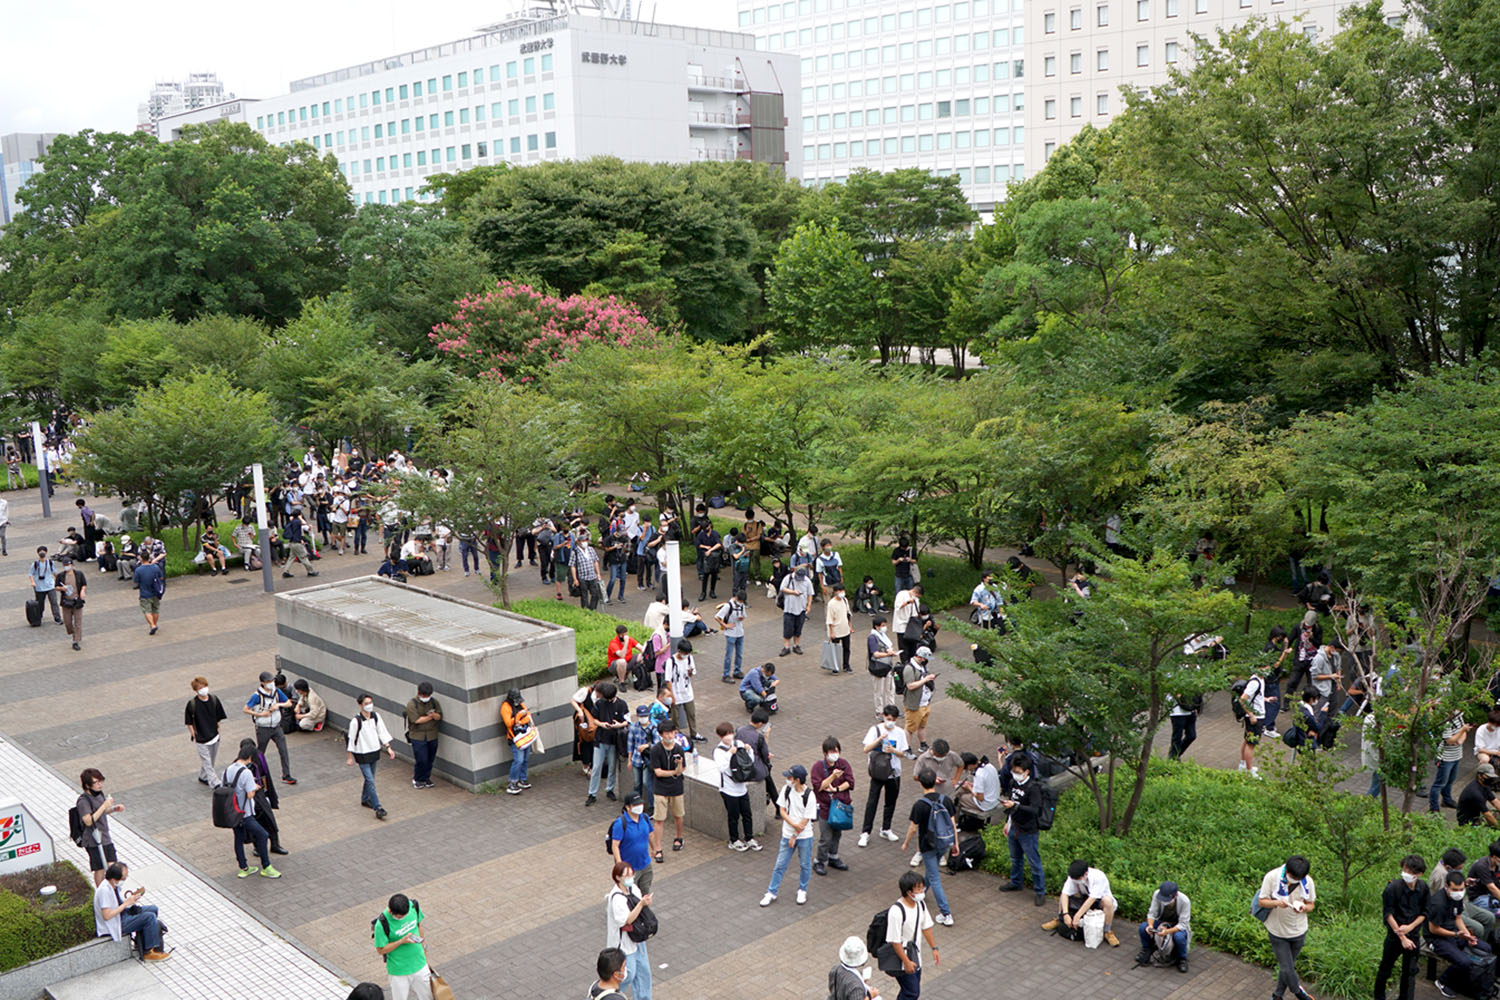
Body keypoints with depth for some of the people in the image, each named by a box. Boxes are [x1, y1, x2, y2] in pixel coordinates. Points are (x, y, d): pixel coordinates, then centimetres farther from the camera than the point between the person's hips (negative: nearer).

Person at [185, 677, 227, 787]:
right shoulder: (192, 703, -16)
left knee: (210, 760, 18)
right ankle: (215, 784, 0)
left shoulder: (214, 699, -5)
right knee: (207, 762, -2)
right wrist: (193, 736, -6)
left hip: (214, 736, 5)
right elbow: (188, 722, -6)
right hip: (201, 739, -5)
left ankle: (202, 778, 40)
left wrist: (218, 729, 7)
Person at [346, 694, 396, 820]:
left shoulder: (375, 717, -3)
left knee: (369, 778, 19)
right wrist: (350, 758, -7)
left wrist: (388, 748, 0)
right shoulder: (356, 721, -19)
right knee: (370, 781, -8)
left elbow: (382, 733, 5)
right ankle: (377, 808, -7)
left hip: (374, 752, 6)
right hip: (362, 754, -6)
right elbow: (351, 739, -12)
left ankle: (365, 799, 40)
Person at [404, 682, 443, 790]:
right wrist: (430, 717, -8)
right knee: (421, 759, -7)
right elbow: (416, 720, -18)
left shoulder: (434, 702, 5)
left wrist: (434, 715, -22)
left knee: (430, 759, 7)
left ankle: (426, 778, 24)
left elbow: (440, 716, 0)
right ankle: (417, 779, 13)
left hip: (432, 736, 4)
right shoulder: (412, 704, -9)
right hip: (418, 737, -4)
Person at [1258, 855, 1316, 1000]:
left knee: (1289, 965, 17)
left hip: (1298, 932, 2)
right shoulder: (1272, 877, -21)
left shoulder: (1308, 882, -15)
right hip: (1277, 931, -2)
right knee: (1286, 968, 0)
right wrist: (1277, 903, -34)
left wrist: (1304, 907, -26)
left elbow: (1311, 905, -2)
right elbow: (1262, 901, -13)